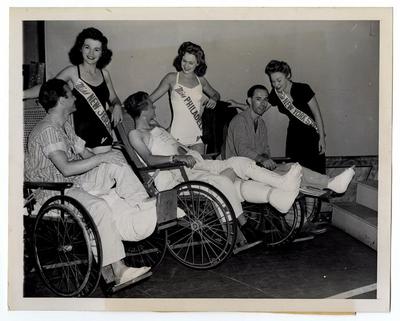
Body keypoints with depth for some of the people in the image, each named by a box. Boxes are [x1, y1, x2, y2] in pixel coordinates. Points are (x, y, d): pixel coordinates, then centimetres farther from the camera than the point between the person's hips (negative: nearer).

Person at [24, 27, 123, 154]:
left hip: (103, 134, 3)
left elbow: (113, 98, 21)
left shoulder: (104, 73, 10)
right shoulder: (73, 72, -2)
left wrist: (117, 106, -1)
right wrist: (22, 94, -19)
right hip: (81, 134, -3)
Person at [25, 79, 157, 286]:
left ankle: (144, 206, -23)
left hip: (74, 184, 9)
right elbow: (66, 168, -28)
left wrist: (112, 164, -3)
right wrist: (102, 157, -23)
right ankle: (118, 270, -29)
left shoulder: (64, 126, 16)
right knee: (100, 207, -34)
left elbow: (86, 155, 15)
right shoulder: (47, 130, -16)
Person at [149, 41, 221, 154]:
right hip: (178, 134, -4)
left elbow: (215, 94, 27)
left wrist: (213, 99, 4)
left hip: (197, 133, 4)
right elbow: (151, 99, -1)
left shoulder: (201, 80, 9)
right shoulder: (172, 78, -1)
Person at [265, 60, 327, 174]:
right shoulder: (275, 94, -7)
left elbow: (317, 114, -13)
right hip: (294, 134, 5)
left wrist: (322, 138, -12)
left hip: (312, 134, -4)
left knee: (316, 171, -6)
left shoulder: (302, 89, -20)